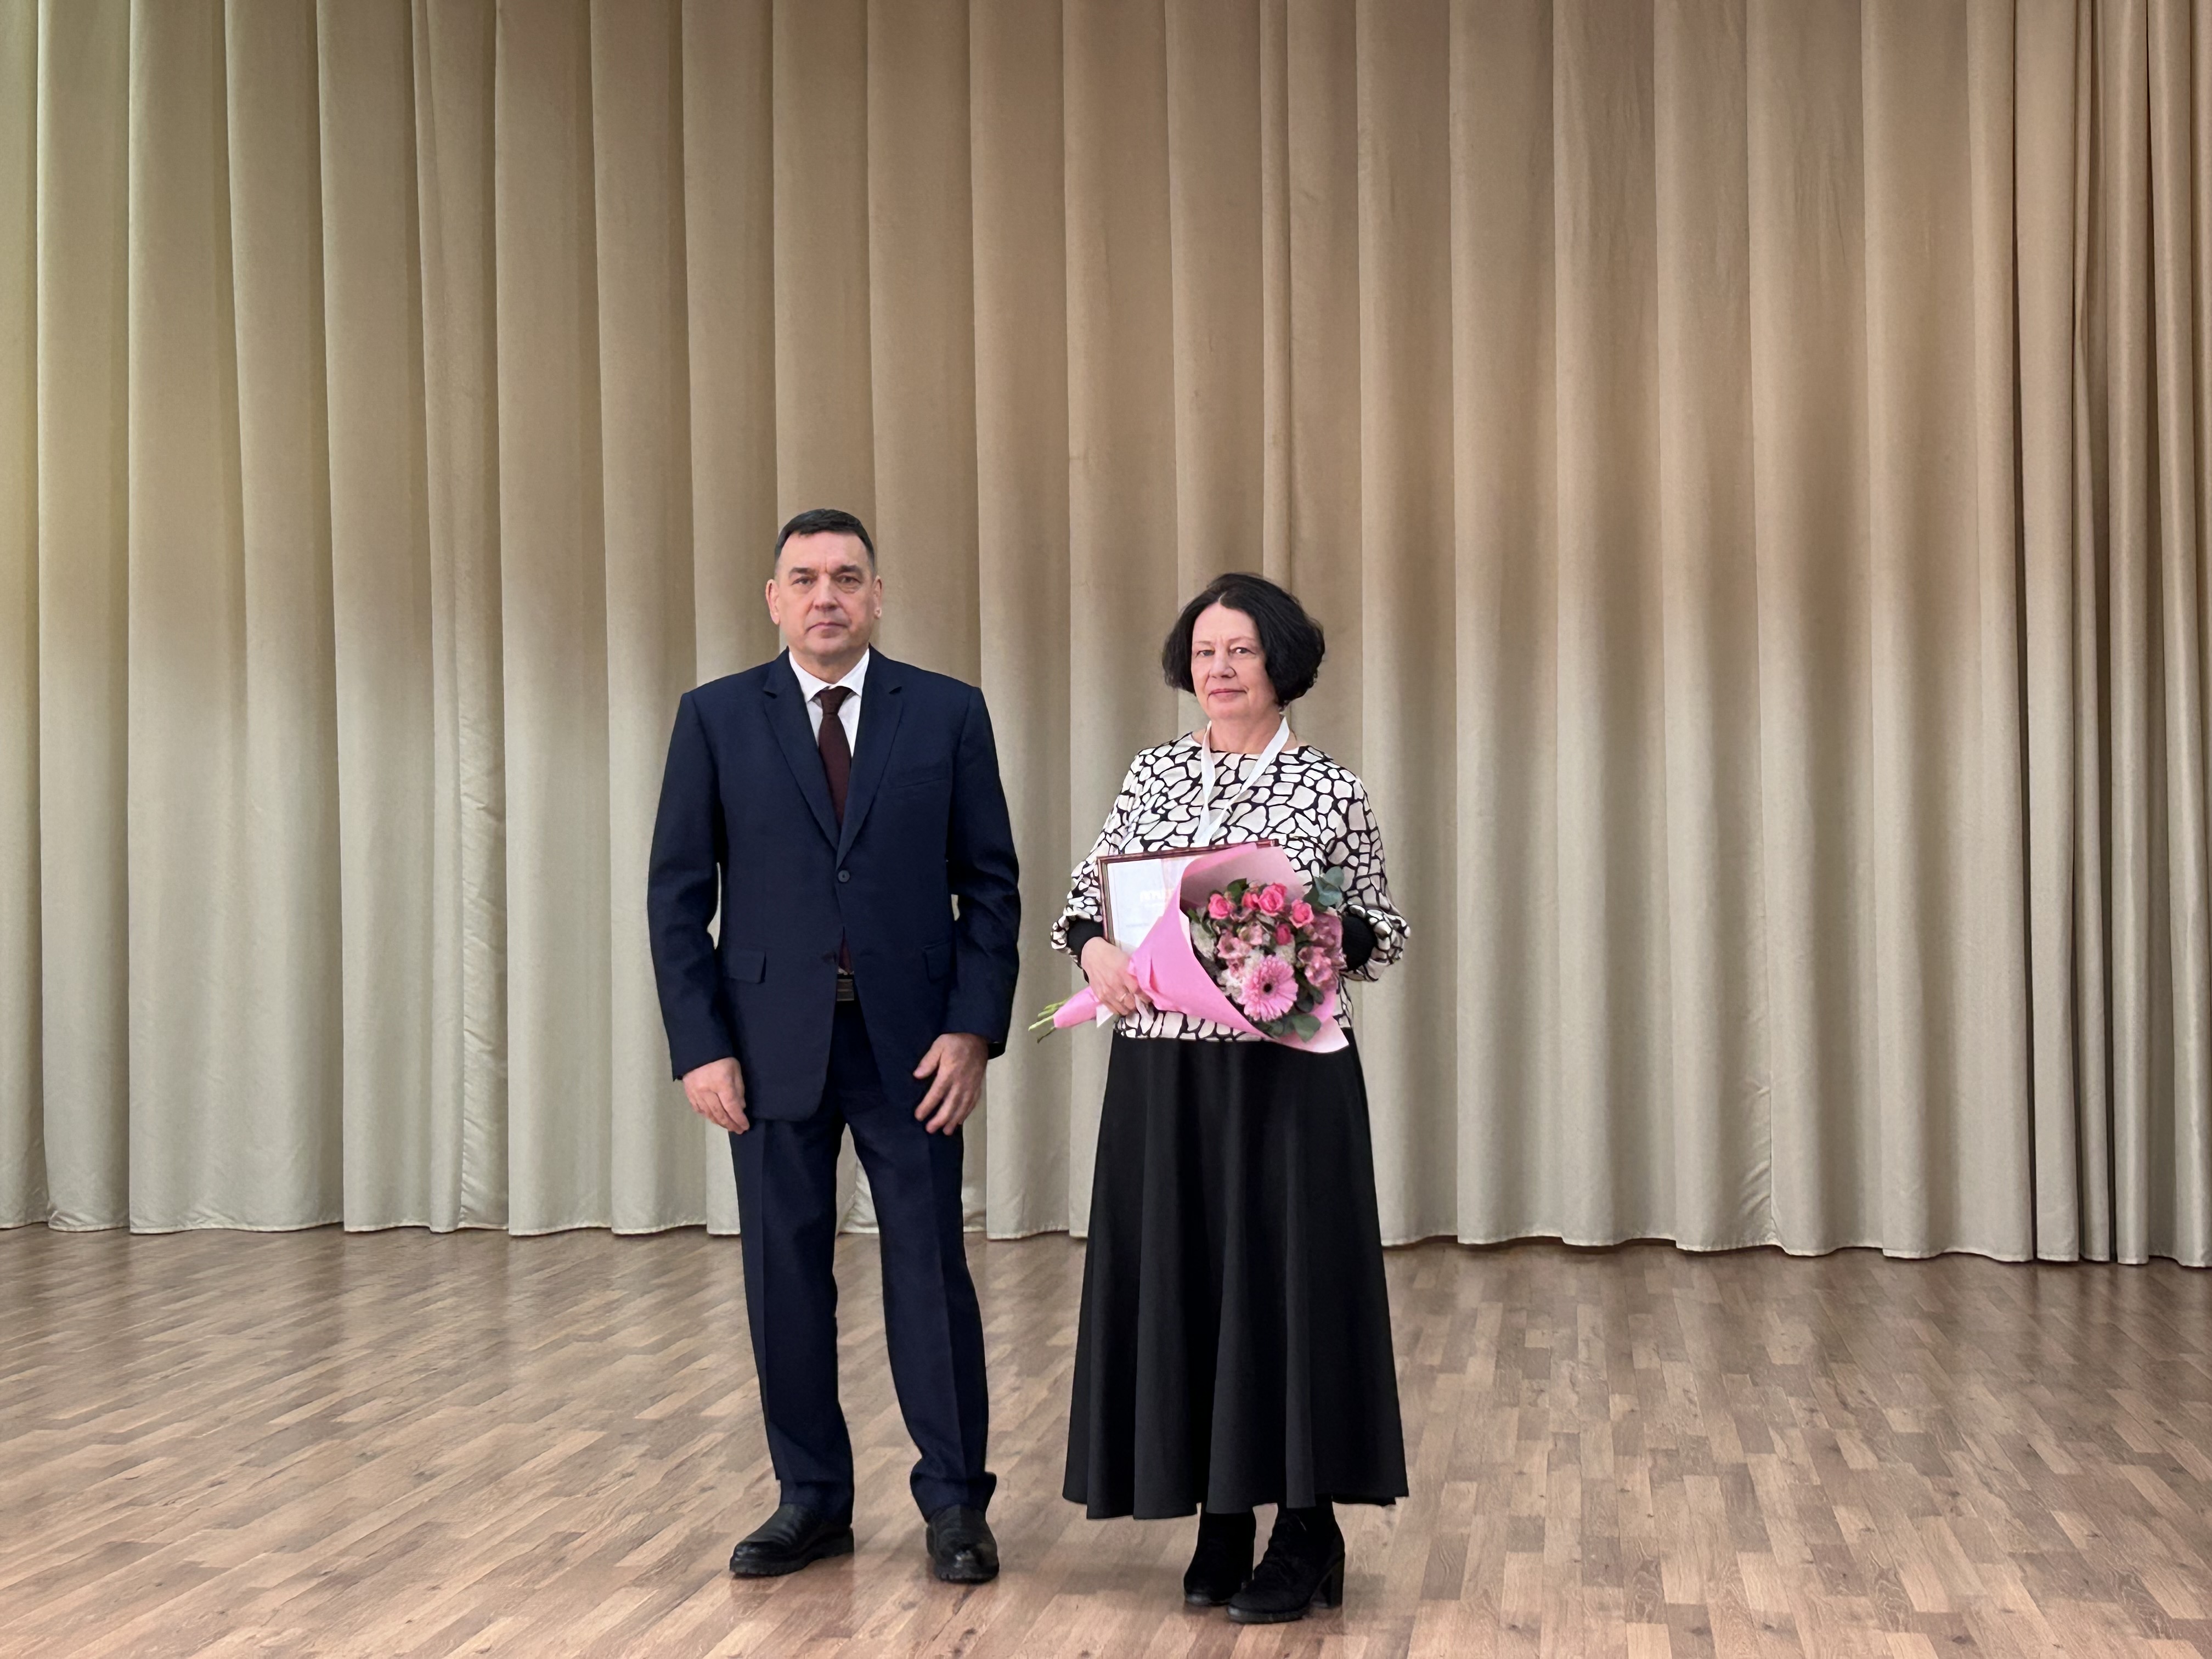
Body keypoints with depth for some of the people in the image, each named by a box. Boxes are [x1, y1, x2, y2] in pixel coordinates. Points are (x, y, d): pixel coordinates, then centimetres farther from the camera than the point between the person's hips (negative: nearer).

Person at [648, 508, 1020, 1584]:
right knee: (785, 1275, 7)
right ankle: (812, 1502, 20)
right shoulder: (716, 718, 3)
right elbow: (678, 897, 2)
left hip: (911, 1042, -1)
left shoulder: (948, 714, 3)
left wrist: (973, 1029, -7)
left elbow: (990, 886, 3)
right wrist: (699, 1045, -6)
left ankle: (955, 1504, 14)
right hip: (772, 1040, 1)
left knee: (931, 1270, 2)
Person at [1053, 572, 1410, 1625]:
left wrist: (1329, 937, -16)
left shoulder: (1330, 788, 1)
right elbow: (1085, 897, 9)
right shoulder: (1155, 773, 8)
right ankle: (1220, 1518, 19)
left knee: (1288, 1274, -1)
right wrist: (1093, 948, -12)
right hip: (1162, 1067, 3)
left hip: (1286, 1069, -3)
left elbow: (1384, 930, 4)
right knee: (1179, 1278, 5)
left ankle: (1306, 1533, 11)